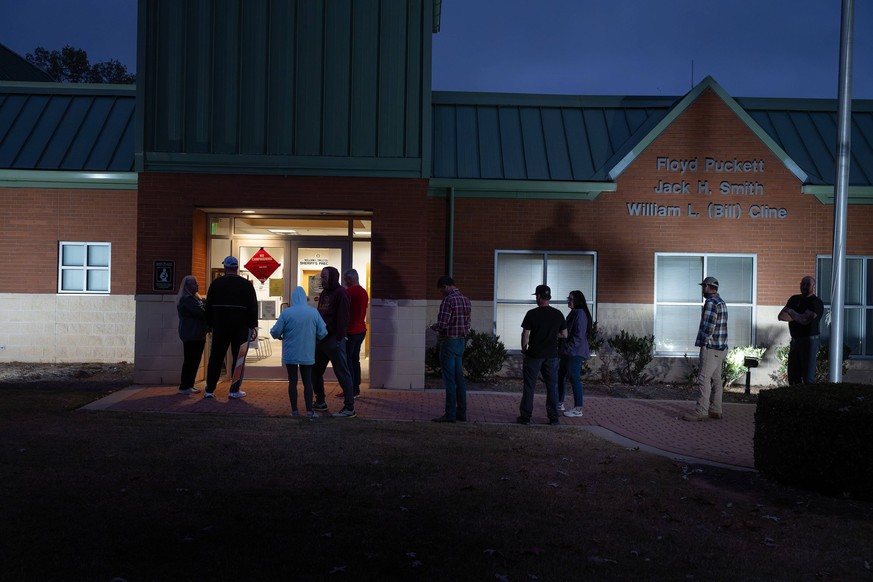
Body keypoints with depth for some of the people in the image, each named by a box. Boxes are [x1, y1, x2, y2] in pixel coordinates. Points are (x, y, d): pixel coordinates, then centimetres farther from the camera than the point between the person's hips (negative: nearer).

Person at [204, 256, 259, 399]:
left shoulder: (216, 283, 3)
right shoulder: (246, 284, -1)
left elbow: (209, 306, 6)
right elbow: (253, 307, -4)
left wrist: (210, 324, 13)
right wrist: (253, 327, 0)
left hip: (220, 327, 2)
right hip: (240, 327, -2)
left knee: (215, 358, 7)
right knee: (238, 358, 4)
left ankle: (209, 390, 8)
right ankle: (234, 390, 3)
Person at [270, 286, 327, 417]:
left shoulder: (286, 312, -10)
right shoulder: (313, 312, -5)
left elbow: (276, 332, -8)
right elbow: (323, 333, -4)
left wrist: (273, 332, 16)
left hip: (290, 354, -1)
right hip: (307, 354, 1)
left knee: (292, 381, 9)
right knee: (307, 382, 8)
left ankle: (294, 410, 12)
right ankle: (309, 411, 3)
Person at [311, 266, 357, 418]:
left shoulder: (340, 293, -11)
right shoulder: (324, 293, 16)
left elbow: (342, 318, -17)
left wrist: (339, 338, -21)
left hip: (334, 339, -9)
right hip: (321, 338, 9)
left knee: (342, 373, -5)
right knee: (315, 371, 14)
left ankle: (349, 408, 0)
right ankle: (320, 402, 28)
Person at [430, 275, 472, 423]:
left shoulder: (448, 300, -16)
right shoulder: (466, 300, 11)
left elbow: (442, 324, -21)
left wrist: (433, 327, -2)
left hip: (449, 343, -8)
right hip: (461, 342, 8)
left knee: (449, 380, -4)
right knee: (459, 379, 14)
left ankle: (450, 414, -1)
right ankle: (461, 412, 18)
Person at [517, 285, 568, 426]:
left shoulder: (532, 314, -9)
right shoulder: (558, 314, 2)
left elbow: (525, 334, -8)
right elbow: (564, 335, 6)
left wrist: (524, 349, 7)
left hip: (534, 355, -3)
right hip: (551, 355, 3)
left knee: (529, 386, 4)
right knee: (552, 386, 9)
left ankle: (525, 416, 5)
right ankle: (553, 417, 10)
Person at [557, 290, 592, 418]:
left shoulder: (580, 314, -14)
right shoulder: (573, 313, 17)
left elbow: (579, 335, -20)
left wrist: (569, 348, -19)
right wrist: (563, 348, 17)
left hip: (574, 353, -11)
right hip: (567, 352, 11)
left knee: (574, 379, -8)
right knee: (560, 376, 17)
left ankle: (578, 409, -4)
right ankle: (559, 403, 28)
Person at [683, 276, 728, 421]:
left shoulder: (711, 302, -14)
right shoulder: (721, 302, 17)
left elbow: (709, 325, -20)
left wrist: (703, 343, -12)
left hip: (711, 348, -10)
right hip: (721, 348, 10)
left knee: (704, 379, -9)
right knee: (716, 379, 12)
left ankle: (700, 412, -11)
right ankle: (715, 410, 15)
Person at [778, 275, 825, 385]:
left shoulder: (816, 302, -8)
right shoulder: (794, 299, 13)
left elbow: (805, 320, -20)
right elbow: (781, 316, 5)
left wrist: (791, 312, -6)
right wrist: (798, 317, -9)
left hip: (809, 341, -7)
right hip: (795, 341, 7)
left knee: (808, 378, -8)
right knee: (793, 377, 10)